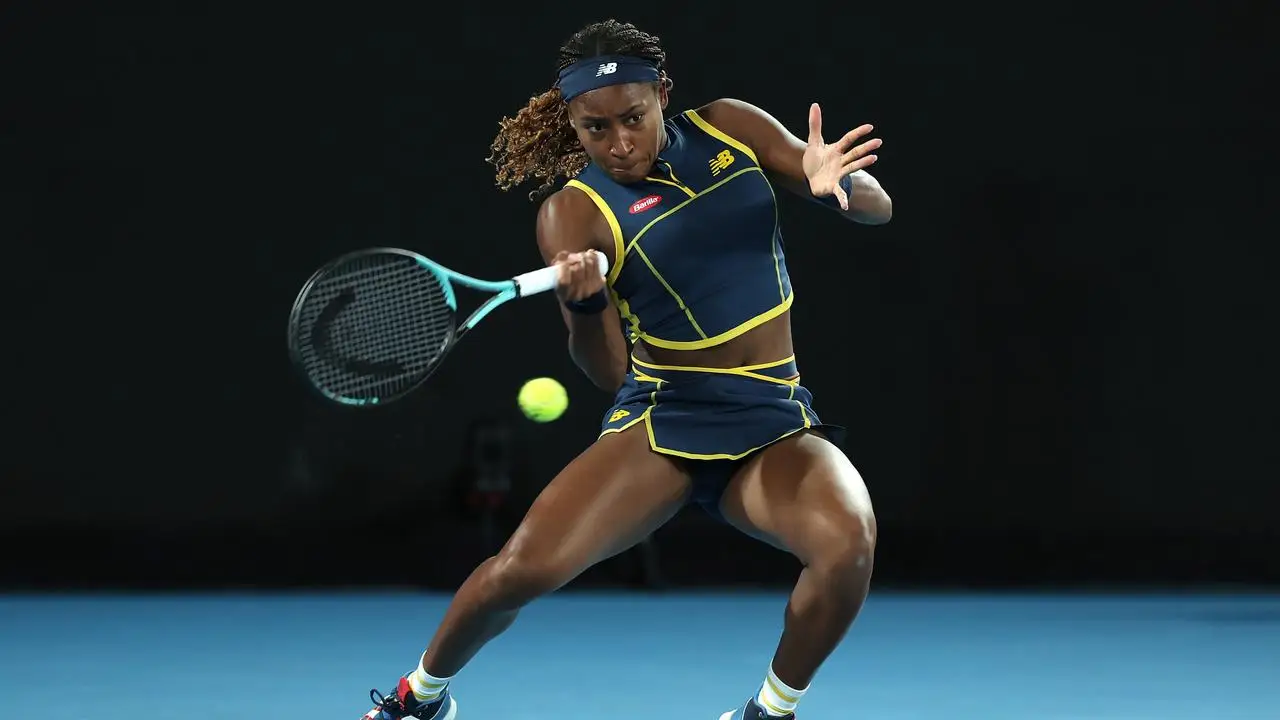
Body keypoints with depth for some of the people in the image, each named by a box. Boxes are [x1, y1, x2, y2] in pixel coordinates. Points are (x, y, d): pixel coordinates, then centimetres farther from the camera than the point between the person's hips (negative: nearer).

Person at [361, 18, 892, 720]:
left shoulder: (730, 129, 3)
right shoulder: (573, 212, -5)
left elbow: (877, 208, 5)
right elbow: (607, 371, -8)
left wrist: (840, 182, -19)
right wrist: (586, 302, -30)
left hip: (775, 424, 2)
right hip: (662, 417, -1)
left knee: (848, 538, -31)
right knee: (524, 567, -21)